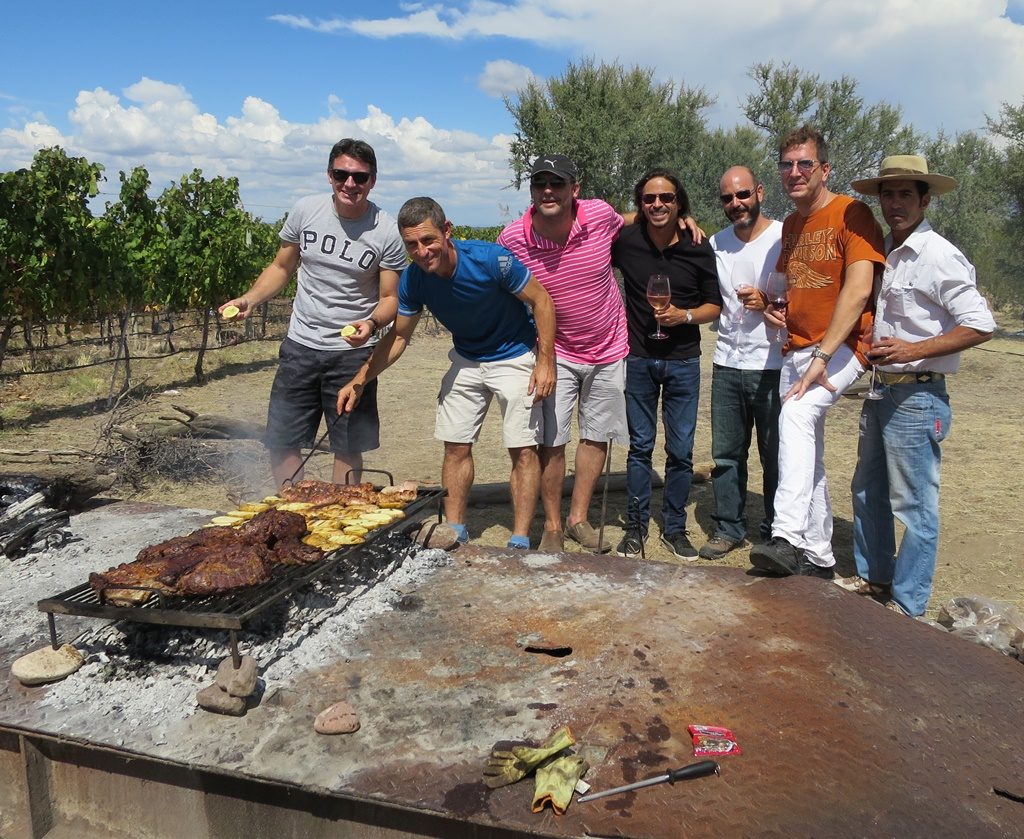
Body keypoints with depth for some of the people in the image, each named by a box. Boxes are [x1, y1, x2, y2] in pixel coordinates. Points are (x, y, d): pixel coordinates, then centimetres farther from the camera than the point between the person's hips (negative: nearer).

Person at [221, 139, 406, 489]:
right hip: (300, 345, 3)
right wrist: (250, 299, -5)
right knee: (281, 442, 6)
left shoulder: (387, 232, -9)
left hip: (353, 352, -2)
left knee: (348, 447, 7)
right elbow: (281, 267, 11)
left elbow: (390, 297, -3)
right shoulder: (305, 210, -1)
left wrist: (372, 323, -25)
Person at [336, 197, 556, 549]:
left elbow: (541, 301, -18)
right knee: (456, 446, 6)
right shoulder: (413, 280, -16)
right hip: (466, 359, 5)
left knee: (523, 450, -6)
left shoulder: (491, 259, -30)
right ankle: (455, 530, 20)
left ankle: (520, 541, 3)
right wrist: (359, 381, -14)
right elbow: (398, 337, -4)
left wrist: (546, 361, -23)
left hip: (514, 357, -4)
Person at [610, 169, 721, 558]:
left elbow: (715, 305, 4)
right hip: (639, 360, 0)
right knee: (640, 446, 9)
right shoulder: (625, 241, -5)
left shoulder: (698, 248, -3)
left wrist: (685, 315, -16)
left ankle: (674, 528, 21)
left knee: (681, 451, 5)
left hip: (683, 362, 0)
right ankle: (636, 526, 21)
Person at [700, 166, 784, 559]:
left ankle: (776, 532, 19)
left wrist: (767, 303, -20)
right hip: (727, 364, 5)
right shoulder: (717, 244, 10)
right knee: (725, 454, 9)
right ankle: (729, 528, 22)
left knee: (775, 456, 4)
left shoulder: (785, 238, -5)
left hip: (772, 367, -4)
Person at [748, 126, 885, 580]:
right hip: (796, 349, 8)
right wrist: (772, 305, 7)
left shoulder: (852, 214, -9)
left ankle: (788, 539, -37)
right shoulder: (790, 225, 16)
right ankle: (817, 557, 20)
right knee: (808, 459, 9)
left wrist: (821, 357, -26)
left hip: (841, 346, -8)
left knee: (796, 413, -33)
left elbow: (858, 291, -20)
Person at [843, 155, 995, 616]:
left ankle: (906, 604, 13)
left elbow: (980, 326, -17)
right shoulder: (882, 253, 11)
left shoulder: (939, 255, -13)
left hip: (917, 394, -9)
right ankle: (873, 575, 36)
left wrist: (913, 350, -22)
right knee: (868, 491, 18)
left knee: (914, 504, 1)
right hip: (880, 389, 9)